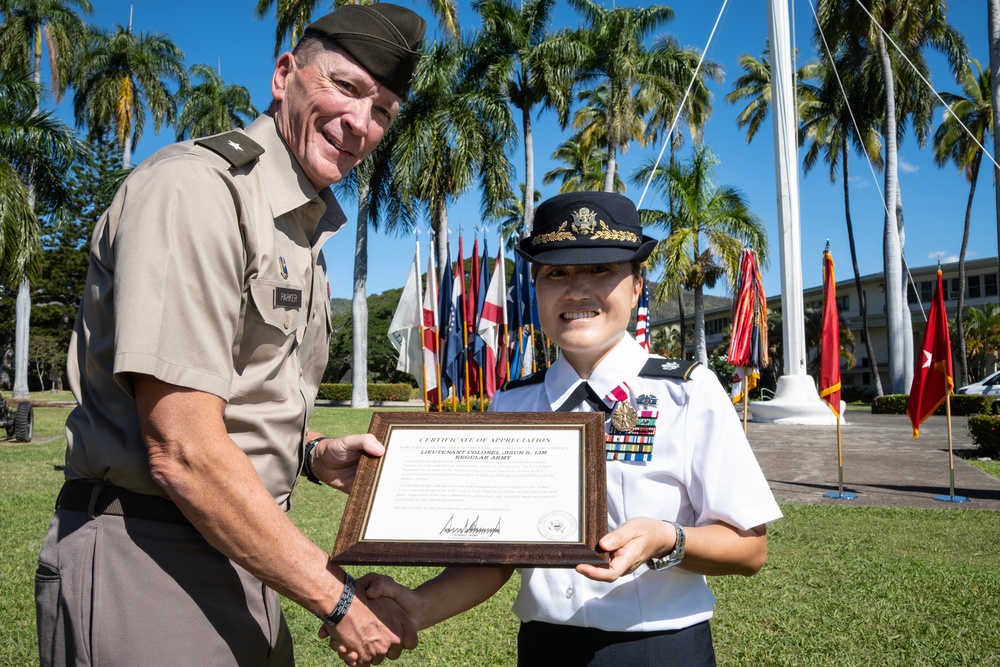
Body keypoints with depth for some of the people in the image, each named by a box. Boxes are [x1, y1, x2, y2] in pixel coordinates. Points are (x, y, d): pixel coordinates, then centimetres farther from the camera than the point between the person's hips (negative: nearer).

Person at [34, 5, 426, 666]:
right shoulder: (195, 187, -17)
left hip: (241, 558, 9)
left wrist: (314, 453, 2)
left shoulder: (303, 225, 13)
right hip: (141, 557, -9)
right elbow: (181, 451, -24)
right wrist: (340, 599, -17)